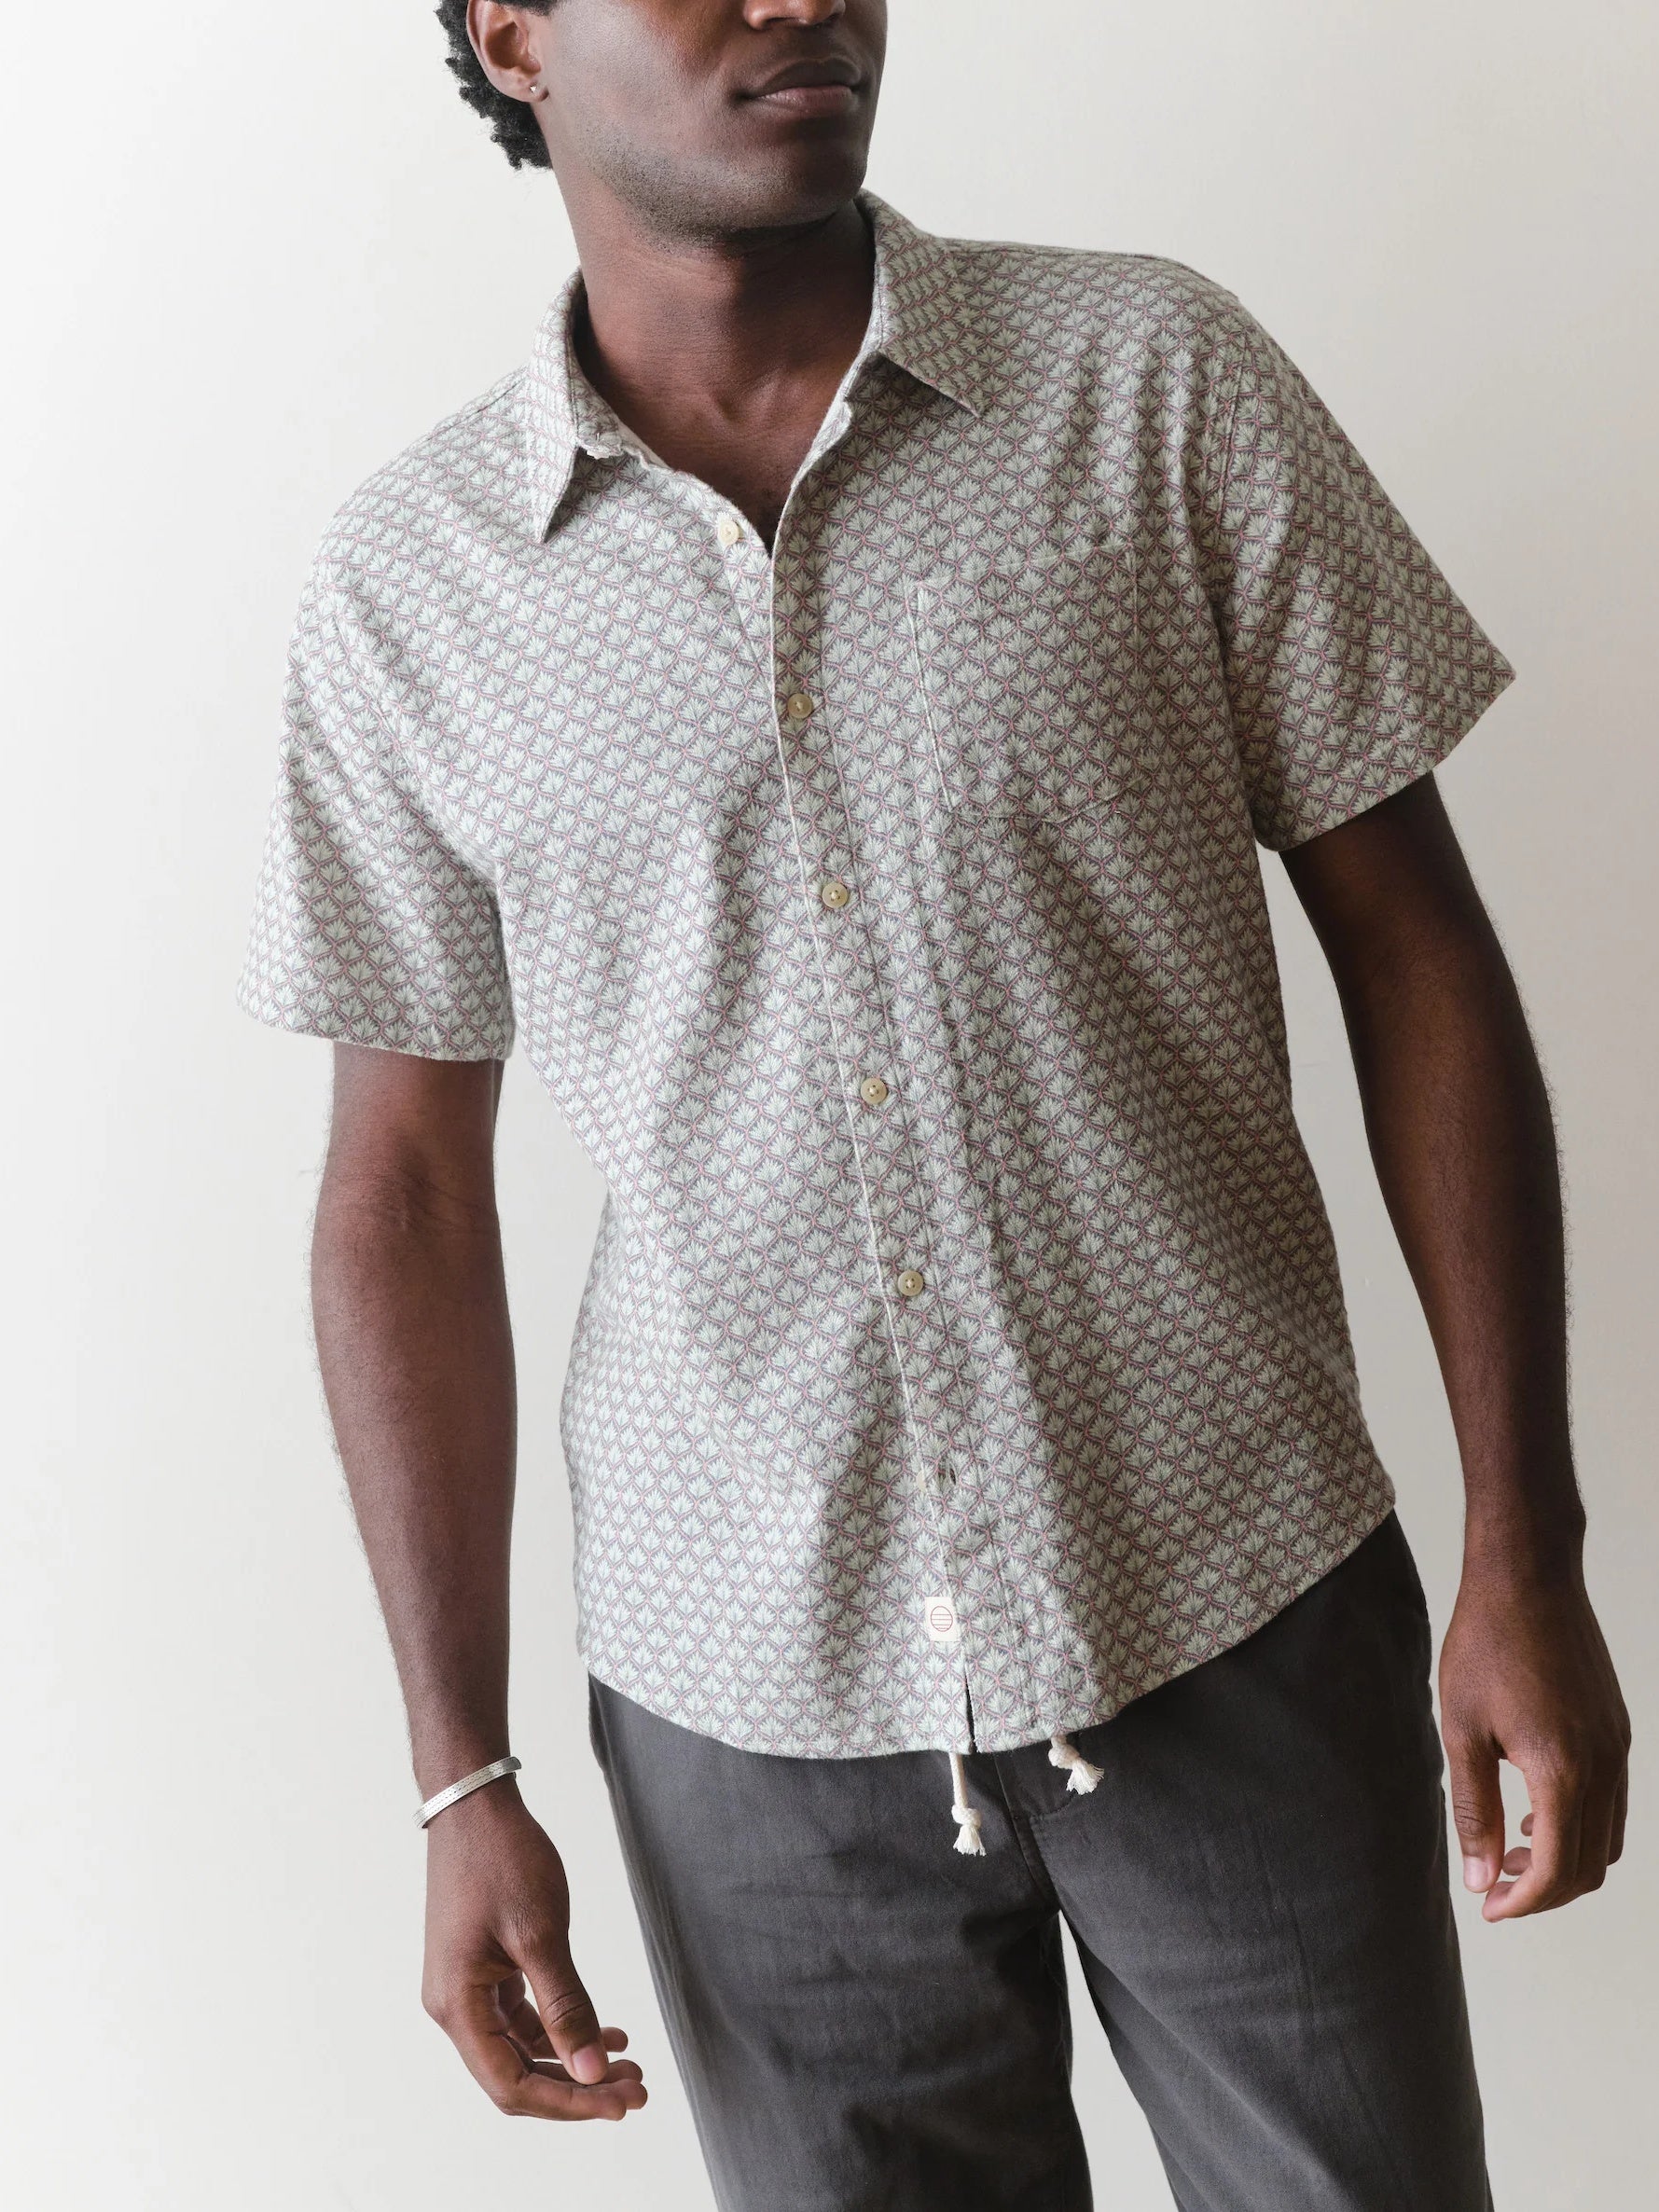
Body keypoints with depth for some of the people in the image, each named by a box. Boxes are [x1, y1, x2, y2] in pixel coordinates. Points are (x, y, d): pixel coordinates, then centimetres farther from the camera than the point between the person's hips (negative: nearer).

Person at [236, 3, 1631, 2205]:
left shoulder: (1161, 378, -4)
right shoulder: (410, 579, -2)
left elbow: (1412, 946, -1)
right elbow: (409, 1182, 3)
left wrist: (1526, 1554, -4)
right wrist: (462, 1776, 2)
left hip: (1242, 1608, 0)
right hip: (754, 1687, 1)